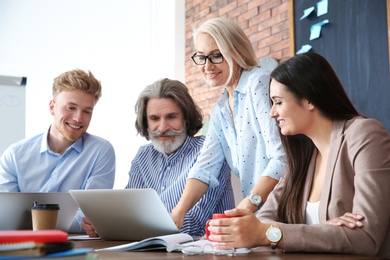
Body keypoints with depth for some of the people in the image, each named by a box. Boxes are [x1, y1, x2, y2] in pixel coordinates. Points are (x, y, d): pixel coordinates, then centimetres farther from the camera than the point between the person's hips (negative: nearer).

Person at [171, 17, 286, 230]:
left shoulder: (259, 83, -10)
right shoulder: (219, 112, 13)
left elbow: (282, 157, -19)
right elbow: (205, 167, 3)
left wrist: (248, 205, -26)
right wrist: (179, 211, -11)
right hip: (258, 212, 6)